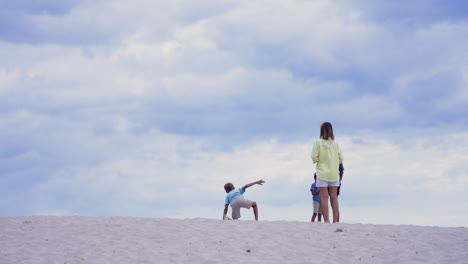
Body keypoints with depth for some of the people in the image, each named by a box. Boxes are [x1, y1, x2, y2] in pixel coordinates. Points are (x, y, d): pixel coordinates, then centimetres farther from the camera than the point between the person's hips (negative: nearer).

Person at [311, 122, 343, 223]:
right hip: (334, 174, 3)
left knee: (324, 197, -3)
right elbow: (340, 159, 3)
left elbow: (314, 157, -12)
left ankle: (326, 220, -11)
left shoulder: (318, 142, -6)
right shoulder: (335, 144, 4)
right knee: (334, 197, 6)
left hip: (322, 173, -3)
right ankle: (336, 220, 3)